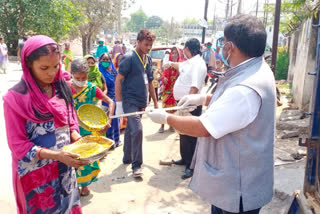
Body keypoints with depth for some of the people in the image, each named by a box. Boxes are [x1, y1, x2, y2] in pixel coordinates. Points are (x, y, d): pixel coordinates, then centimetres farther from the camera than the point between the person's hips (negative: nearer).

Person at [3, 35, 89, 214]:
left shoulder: (62, 88, -2)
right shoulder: (15, 98, -17)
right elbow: (18, 145, -15)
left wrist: (79, 140, -11)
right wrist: (56, 155, -27)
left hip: (65, 169, 5)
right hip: (36, 174, -4)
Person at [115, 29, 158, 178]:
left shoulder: (148, 59, 12)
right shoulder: (129, 58, -10)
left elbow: (150, 82, 19)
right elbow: (118, 80, -12)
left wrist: (155, 102, 19)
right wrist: (119, 103, -17)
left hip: (141, 102, 7)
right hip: (130, 100, -7)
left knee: (130, 129, 16)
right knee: (137, 129, -15)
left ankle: (127, 158, 30)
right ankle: (136, 165, -5)